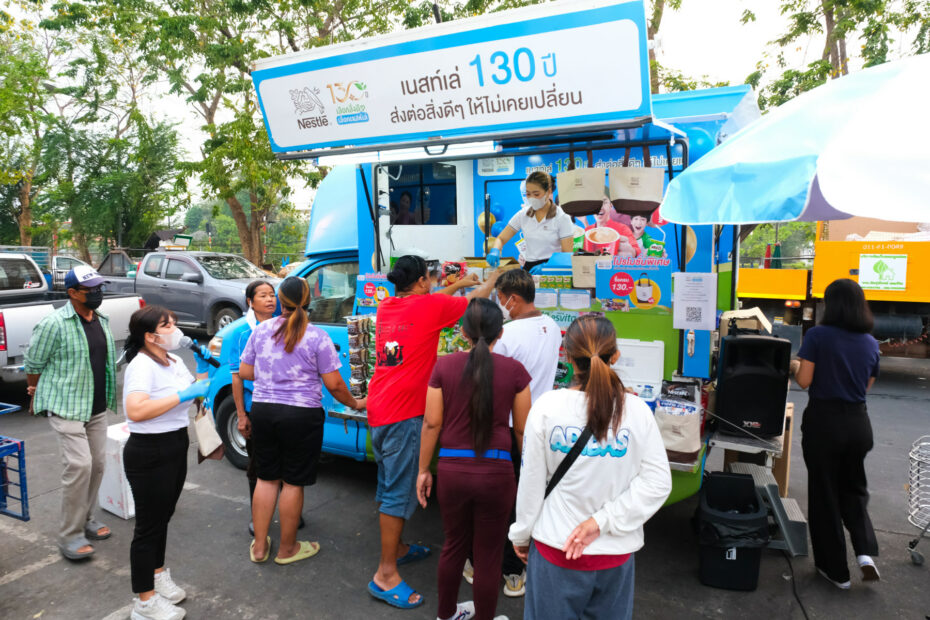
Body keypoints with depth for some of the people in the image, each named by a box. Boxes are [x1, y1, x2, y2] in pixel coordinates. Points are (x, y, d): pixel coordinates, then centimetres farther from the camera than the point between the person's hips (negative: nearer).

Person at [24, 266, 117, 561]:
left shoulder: (102, 321, 7)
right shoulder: (54, 324, -15)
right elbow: (33, 362, -5)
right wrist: (36, 391, 9)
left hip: (97, 407, 7)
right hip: (66, 406, -7)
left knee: (97, 464, 11)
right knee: (79, 465, -13)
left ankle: (86, 519, 30)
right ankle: (69, 536, 0)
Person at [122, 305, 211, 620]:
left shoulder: (175, 361, 8)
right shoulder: (142, 365, -20)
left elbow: (192, 391, 21)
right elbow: (135, 411, -35)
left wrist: (204, 371, 4)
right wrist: (183, 395, -31)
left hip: (175, 447, 9)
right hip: (149, 453, -9)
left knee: (163, 517, 22)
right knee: (149, 524, 2)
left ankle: (158, 576, 40)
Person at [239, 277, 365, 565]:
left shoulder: (261, 330, 1)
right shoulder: (317, 337, -11)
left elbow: (244, 372, 7)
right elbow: (334, 384, -9)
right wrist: (355, 404, 7)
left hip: (263, 410, 4)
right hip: (301, 415, -4)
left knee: (266, 478, 17)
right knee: (293, 482, 9)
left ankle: (259, 546, 27)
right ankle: (287, 549, 23)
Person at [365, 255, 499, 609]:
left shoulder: (386, 307, 11)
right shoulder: (429, 306, -8)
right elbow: (474, 300, 6)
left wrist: (458, 285, 39)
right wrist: (492, 278, 26)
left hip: (378, 410, 8)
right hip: (404, 413, -8)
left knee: (388, 485, 19)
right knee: (399, 491, -3)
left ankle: (396, 548, 35)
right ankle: (385, 575, 3)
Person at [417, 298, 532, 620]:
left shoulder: (444, 366, -4)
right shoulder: (514, 370, -6)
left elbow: (431, 423, -2)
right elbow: (522, 430, -1)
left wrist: (423, 469, 9)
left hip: (452, 469, 2)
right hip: (496, 472, -2)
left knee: (454, 545, 23)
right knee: (488, 555, 13)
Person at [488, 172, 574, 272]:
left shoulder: (562, 217, -2)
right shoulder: (523, 215, 8)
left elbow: (567, 254, -7)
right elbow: (501, 239, 14)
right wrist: (495, 250, -11)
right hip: (529, 267, 4)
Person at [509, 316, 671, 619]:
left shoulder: (547, 407, -15)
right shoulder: (637, 410, -11)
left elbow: (531, 482, -8)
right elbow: (658, 482, -11)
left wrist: (521, 534, 6)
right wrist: (603, 520, -11)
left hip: (556, 548, -1)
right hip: (616, 550, 2)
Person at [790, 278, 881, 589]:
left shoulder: (818, 335, -12)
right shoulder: (870, 343, 3)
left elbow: (804, 380, -14)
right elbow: (867, 384, 11)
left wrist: (795, 365, 5)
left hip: (824, 421, -4)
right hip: (858, 422, 4)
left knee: (825, 494, 9)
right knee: (853, 488, 24)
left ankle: (836, 571, 19)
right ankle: (865, 551, 6)